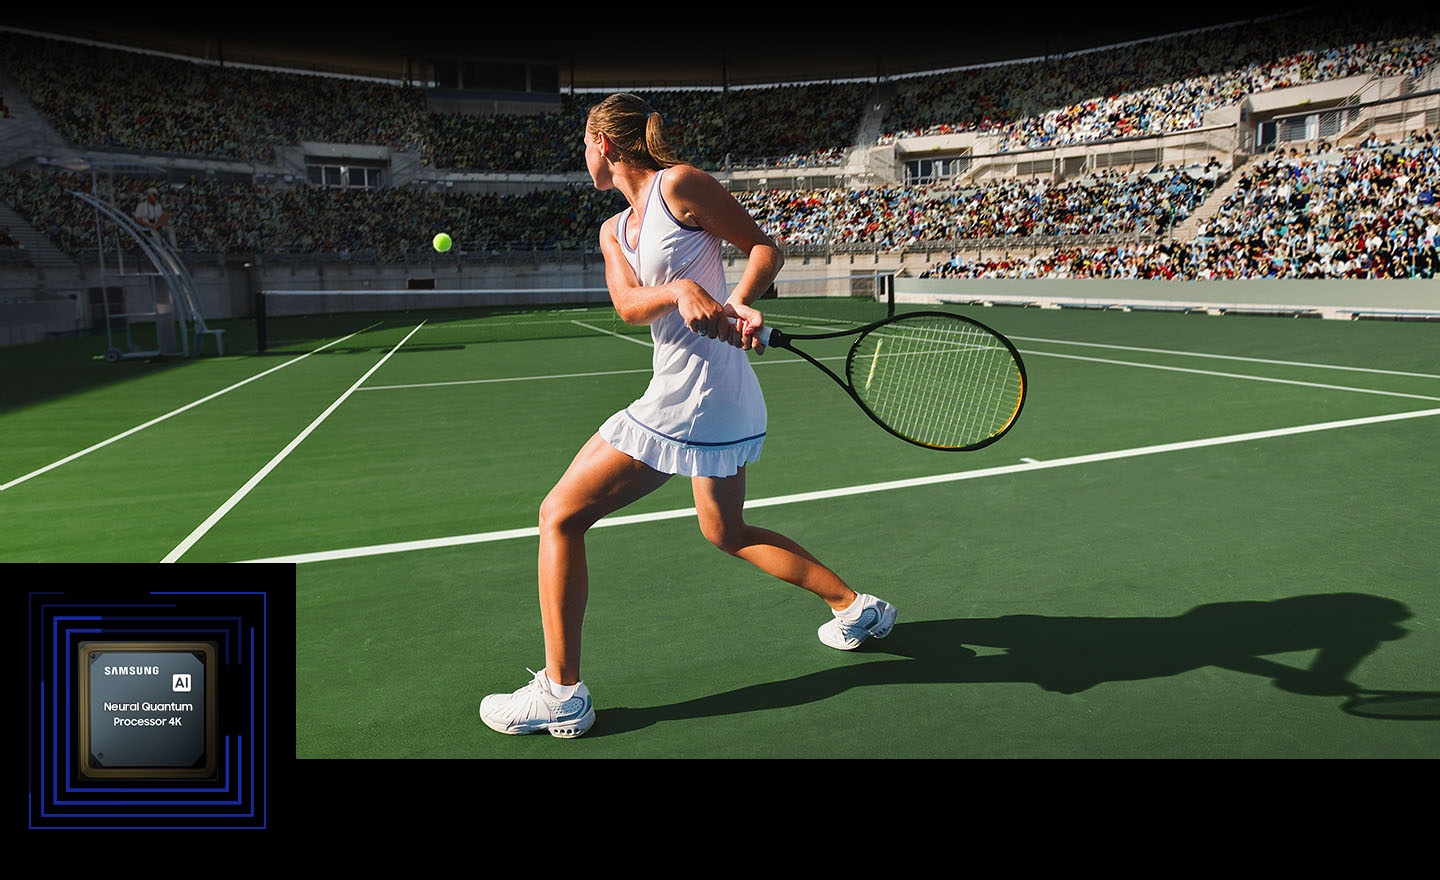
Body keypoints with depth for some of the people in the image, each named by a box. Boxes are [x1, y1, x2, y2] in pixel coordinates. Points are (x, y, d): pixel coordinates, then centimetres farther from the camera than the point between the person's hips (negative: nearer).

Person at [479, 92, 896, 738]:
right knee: (727, 532, 24)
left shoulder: (679, 183, -6)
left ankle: (561, 694, 4)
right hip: (722, 403, 10)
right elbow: (628, 305, -1)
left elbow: (765, 246, -3)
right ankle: (856, 607, 37)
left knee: (560, 515, -4)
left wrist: (738, 303, -21)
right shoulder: (614, 230, 17)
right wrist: (680, 291, -21)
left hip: (691, 398, -10)